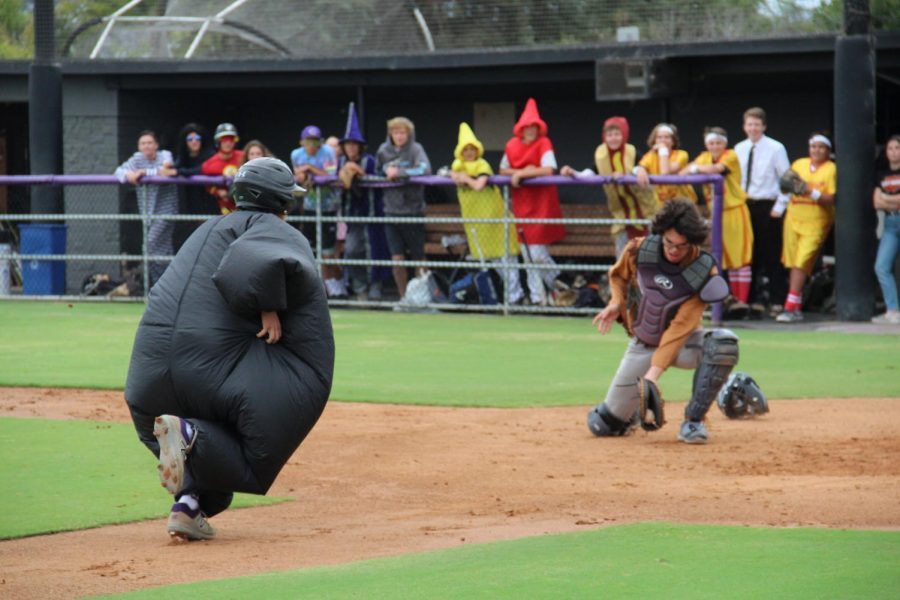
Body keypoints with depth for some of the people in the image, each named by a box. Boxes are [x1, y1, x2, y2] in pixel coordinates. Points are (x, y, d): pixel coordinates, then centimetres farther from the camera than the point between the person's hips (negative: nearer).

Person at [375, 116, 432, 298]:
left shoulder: (415, 149, -4)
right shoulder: (384, 150, 7)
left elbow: (425, 168, -20)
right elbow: (377, 172, 21)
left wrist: (399, 172, -21)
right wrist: (386, 172, 3)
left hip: (413, 209, -3)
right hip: (392, 210, 3)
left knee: (418, 258, 5)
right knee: (397, 259, -2)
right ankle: (403, 297, 9)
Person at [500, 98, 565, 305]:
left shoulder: (544, 143, -10)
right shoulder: (512, 145, 4)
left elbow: (548, 170, -23)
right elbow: (503, 170, 9)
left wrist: (521, 174, -18)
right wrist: (522, 171, -9)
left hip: (542, 203, -5)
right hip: (521, 202, 6)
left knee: (538, 253, -11)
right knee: (527, 255, 5)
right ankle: (537, 296, 12)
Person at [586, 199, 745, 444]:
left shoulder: (702, 271, -22)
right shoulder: (638, 251, -14)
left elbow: (681, 326, -25)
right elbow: (618, 276, 9)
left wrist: (655, 371, -31)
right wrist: (616, 303, -12)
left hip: (682, 342, -2)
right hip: (643, 344, 2)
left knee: (724, 342, -36)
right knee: (602, 425, -4)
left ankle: (693, 420, -22)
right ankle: (635, 406, 34)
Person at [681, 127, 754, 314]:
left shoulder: (731, 156, -7)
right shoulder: (705, 157, 10)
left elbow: (715, 169, -26)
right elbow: (684, 173, -2)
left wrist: (695, 168, -12)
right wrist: (691, 169, -23)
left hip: (735, 209, -6)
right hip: (717, 212, 6)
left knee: (741, 256, -6)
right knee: (728, 258, 7)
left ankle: (743, 300, -10)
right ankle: (735, 298, 11)